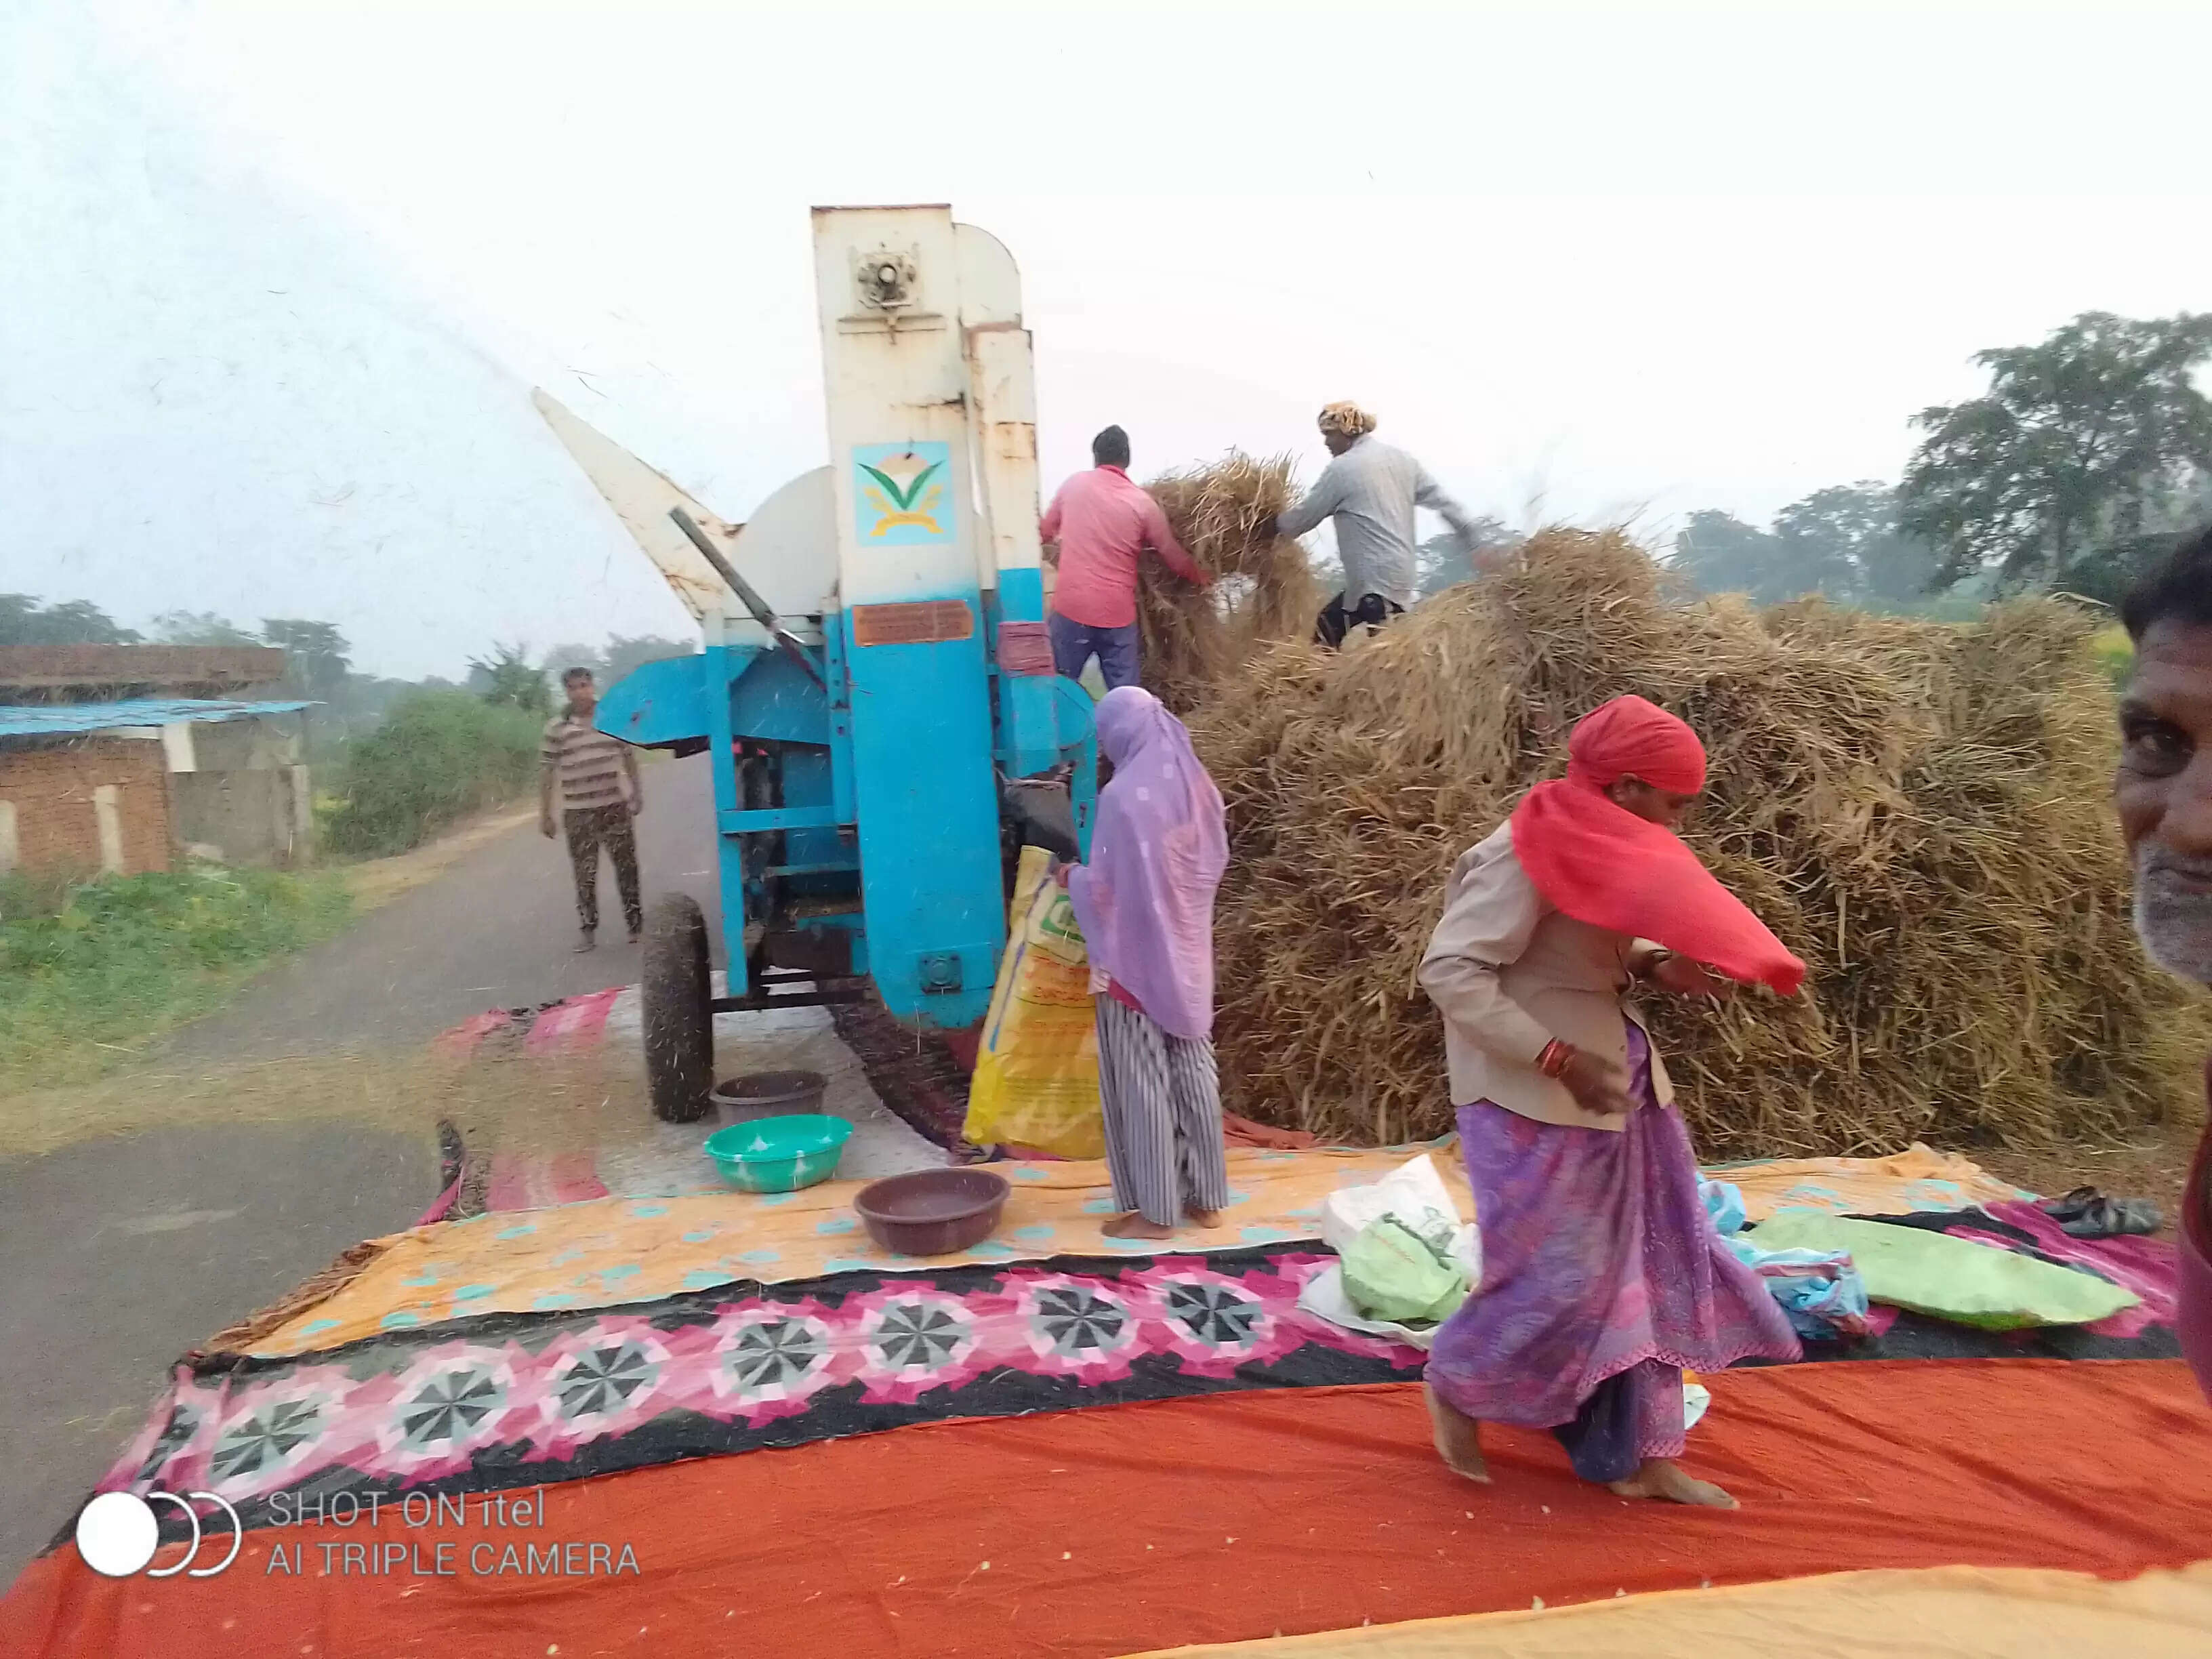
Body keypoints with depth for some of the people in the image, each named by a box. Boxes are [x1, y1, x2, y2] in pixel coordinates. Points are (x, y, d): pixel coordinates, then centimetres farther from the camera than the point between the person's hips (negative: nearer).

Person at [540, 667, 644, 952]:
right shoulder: (557, 727, -4)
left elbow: (628, 757, 13)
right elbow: (546, 771, -2)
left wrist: (636, 792, 13)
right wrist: (545, 814, -3)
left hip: (615, 806, 1)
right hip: (578, 812, -1)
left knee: (627, 867, 6)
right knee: (585, 874, 2)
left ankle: (636, 923, 17)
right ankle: (588, 930, 11)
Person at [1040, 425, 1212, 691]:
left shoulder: (1074, 485, 3)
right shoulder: (1142, 502, -1)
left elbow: (1045, 531, 19)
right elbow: (1175, 557, 9)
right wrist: (1201, 577, 29)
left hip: (1072, 607, 0)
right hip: (1118, 613, 0)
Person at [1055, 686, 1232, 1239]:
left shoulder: (1123, 796, -19)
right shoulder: (1195, 782, 2)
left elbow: (1106, 887, -17)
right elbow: (1215, 861, 11)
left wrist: (1074, 878, 4)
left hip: (1136, 956, -7)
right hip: (1188, 953, 7)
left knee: (1142, 1083, 3)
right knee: (1194, 1073, 13)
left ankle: (1155, 1210, 11)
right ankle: (1204, 1197, 22)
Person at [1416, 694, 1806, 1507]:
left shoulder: (1608, 849, 5)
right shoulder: (1526, 858, -21)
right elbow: (1448, 970, -25)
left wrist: (1658, 965, -6)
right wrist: (1559, 1059, -27)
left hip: (1619, 1084, 9)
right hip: (1537, 1102, -9)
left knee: (1649, 1263, 12)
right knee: (1558, 1276, -1)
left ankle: (1642, 1456, 26)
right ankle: (1453, 1386, 27)